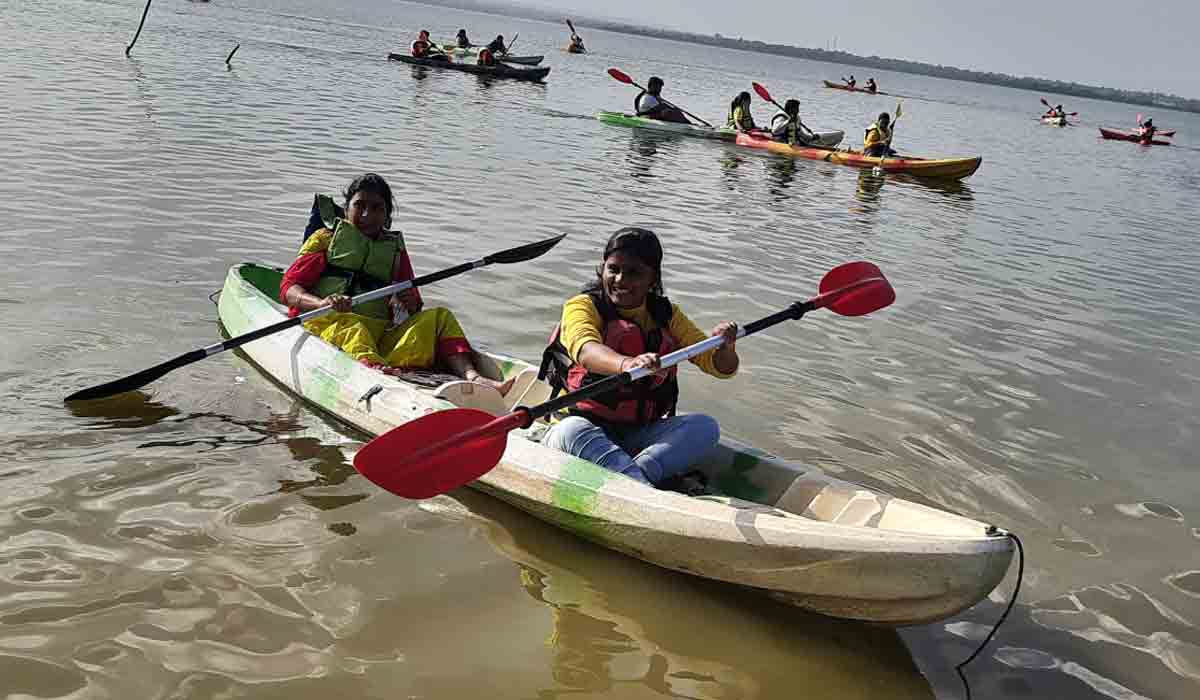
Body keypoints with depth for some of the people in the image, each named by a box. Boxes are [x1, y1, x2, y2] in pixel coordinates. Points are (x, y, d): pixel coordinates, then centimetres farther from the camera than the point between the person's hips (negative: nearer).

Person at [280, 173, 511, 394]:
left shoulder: (396, 250, 27)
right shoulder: (325, 238, 17)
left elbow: (414, 310, 23)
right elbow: (288, 288, 5)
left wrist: (411, 304, -3)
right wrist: (321, 303, -17)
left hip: (382, 333, 4)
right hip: (327, 324, -3)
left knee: (439, 317, -14)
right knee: (350, 326, -36)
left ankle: (471, 376, -41)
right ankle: (378, 371, -69)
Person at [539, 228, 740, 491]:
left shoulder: (667, 316, 9)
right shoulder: (582, 306, -4)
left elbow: (723, 368, 2)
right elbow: (585, 350, -29)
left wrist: (724, 345, -22)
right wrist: (626, 364, -51)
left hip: (639, 437, 4)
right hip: (587, 430, -4)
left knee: (704, 426, -18)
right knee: (572, 430, -36)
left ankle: (641, 471, -37)